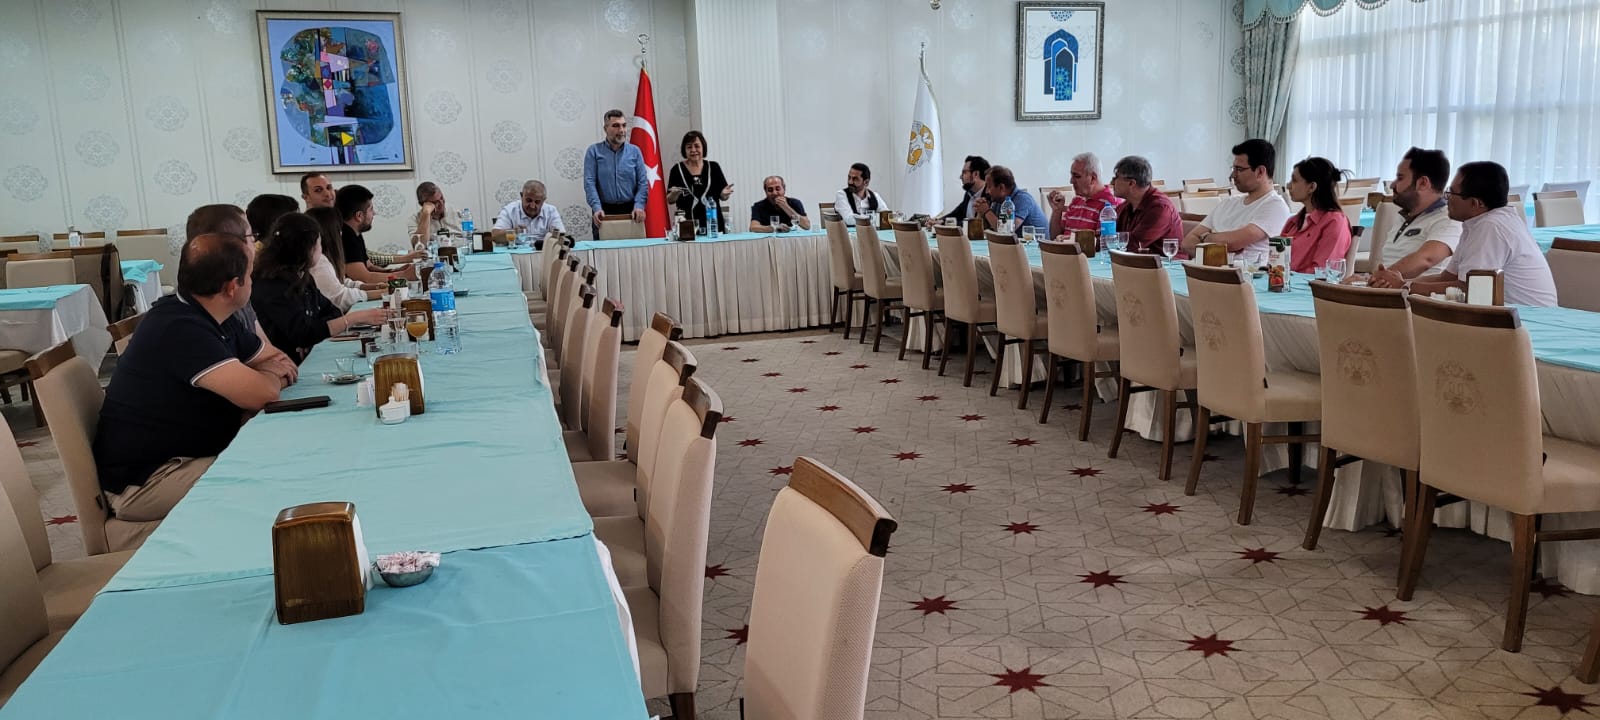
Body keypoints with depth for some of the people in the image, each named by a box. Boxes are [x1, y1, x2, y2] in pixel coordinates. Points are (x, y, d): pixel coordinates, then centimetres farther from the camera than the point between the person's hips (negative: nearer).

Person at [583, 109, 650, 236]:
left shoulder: (634, 151, 8)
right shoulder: (594, 151, 3)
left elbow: (643, 182, 3)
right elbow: (589, 182, -5)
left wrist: (639, 206, -13)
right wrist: (597, 208, -19)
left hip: (631, 211, 2)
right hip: (605, 212, -2)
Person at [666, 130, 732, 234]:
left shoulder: (713, 167, 8)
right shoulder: (677, 169, 5)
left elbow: (722, 196, 9)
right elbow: (670, 200, 6)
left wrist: (725, 194, -12)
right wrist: (674, 194, -14)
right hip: (688, 225, -1)